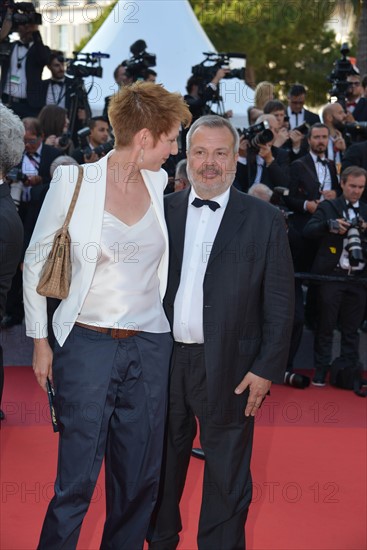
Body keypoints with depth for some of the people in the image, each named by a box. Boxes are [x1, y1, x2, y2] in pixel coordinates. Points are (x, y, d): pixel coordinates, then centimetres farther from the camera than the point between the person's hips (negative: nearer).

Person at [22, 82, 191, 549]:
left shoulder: (160, 183, 5)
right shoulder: (73, 181, -8)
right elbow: (35, 262, -1)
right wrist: (40, 341, -1)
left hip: (149, 347, 5)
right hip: (87, 345, -4)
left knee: (140, 480, 11)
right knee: (76, 481, 0)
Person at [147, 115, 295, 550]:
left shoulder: (264, 220, -3)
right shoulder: (162, 212, 5)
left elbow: (279, 303, -4)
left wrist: (267, 368, -9)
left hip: (228, 368, -3)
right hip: (164, 362, 3)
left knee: (227, 477, 7)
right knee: (162, 464, 18)